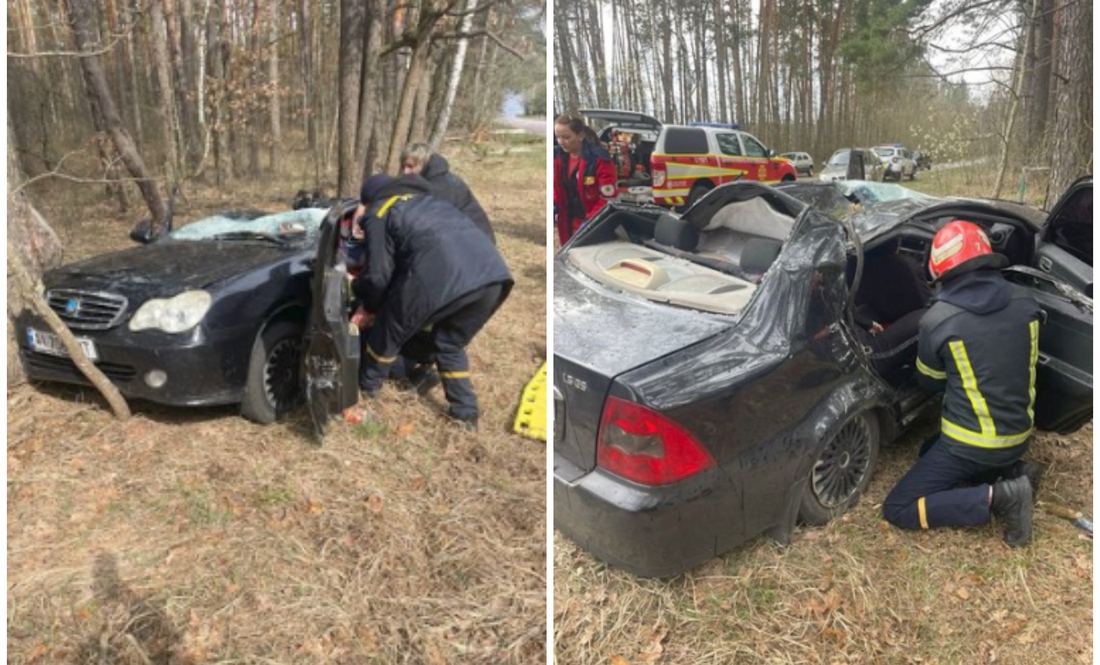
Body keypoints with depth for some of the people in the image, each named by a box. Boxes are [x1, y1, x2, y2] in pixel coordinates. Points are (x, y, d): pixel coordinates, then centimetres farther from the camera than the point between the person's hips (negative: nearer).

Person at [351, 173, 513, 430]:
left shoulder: (377, 213, 19)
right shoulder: (427, 199, 40)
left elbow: (379, 276, 12)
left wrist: (370, 307, 32)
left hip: (441, 277, -6)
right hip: (494, 274, 6)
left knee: (388, 334, 22)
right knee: (450, 344, 29)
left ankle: (366, 390, 41)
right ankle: (466, 416, 30)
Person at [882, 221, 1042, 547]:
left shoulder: (938, 320, -20)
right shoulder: (1025, 303, -5)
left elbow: (929, 380, 0)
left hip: (972, 445, -7)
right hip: (1019, 436, 7)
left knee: (897, 510, 0)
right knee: (933, 454, 32)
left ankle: (995, 497, -11)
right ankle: (1009, 471, 10)